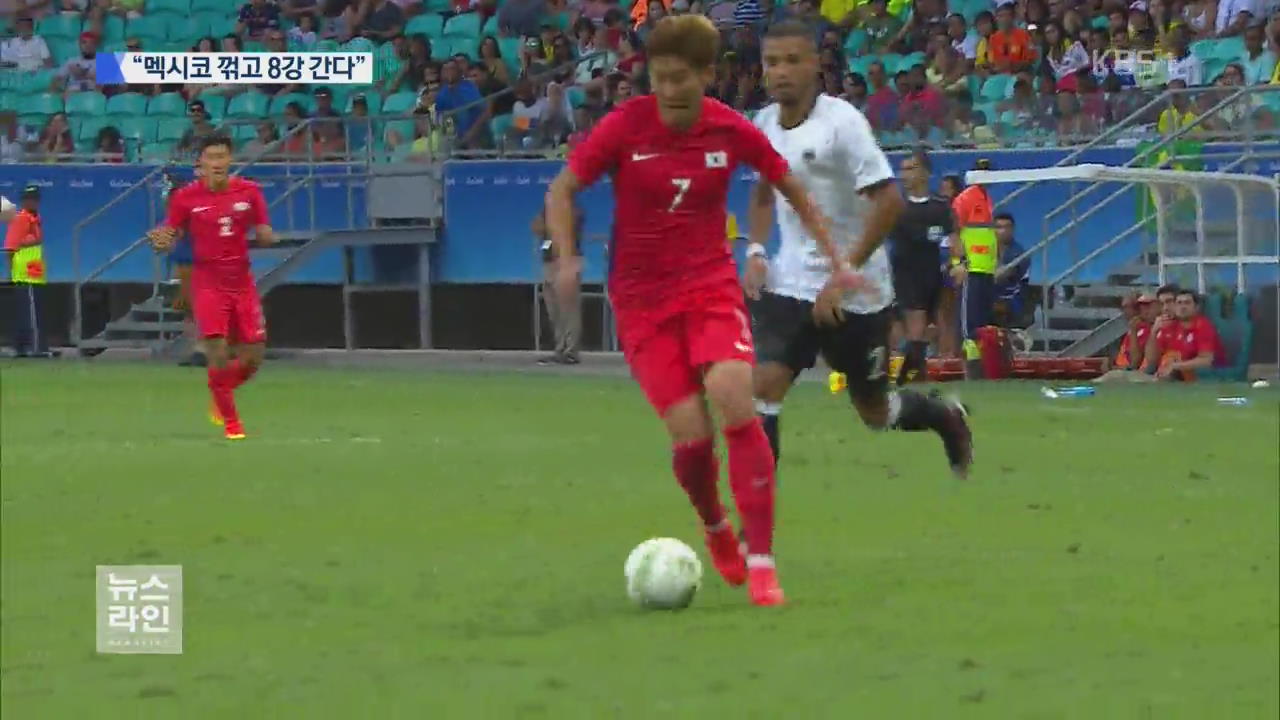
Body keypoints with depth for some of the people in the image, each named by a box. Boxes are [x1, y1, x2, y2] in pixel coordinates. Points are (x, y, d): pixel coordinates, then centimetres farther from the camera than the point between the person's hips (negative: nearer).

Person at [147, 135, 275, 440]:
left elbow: (264, 235, 7)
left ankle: (221, 396, 34)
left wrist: (266, 234, -17)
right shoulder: (186, 198, -4)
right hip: (208, 284, -3)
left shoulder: (249, 192, 1)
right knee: (218, 353, -14)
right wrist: (161, 241, -22)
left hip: (242, 283, 3)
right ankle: (230, 421, 3)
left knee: (252, 358, 3)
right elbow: (169, 238, 1)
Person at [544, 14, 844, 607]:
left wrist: (835, 260, 10)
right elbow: (561, 190, 0)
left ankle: (760, 560, -19)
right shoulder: (625, 126, -9)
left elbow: (791, 189, 12)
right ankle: (715, 528, 22)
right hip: (641, 297, 0)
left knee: (733, 402, -24)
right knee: (690, 434, -12)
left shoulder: (731, 132, -4)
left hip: (711, 285, 0)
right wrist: (567, 259, -15)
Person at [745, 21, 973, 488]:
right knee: (764, 384, -17)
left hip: (857, 292, -5)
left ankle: (947, 418, 43)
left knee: (874, 411, 10)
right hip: (791, 285, 5)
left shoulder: (842, 122, -18)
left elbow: (888, 201, -21)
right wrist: (756, 251, 5)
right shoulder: (764, 124, 2)